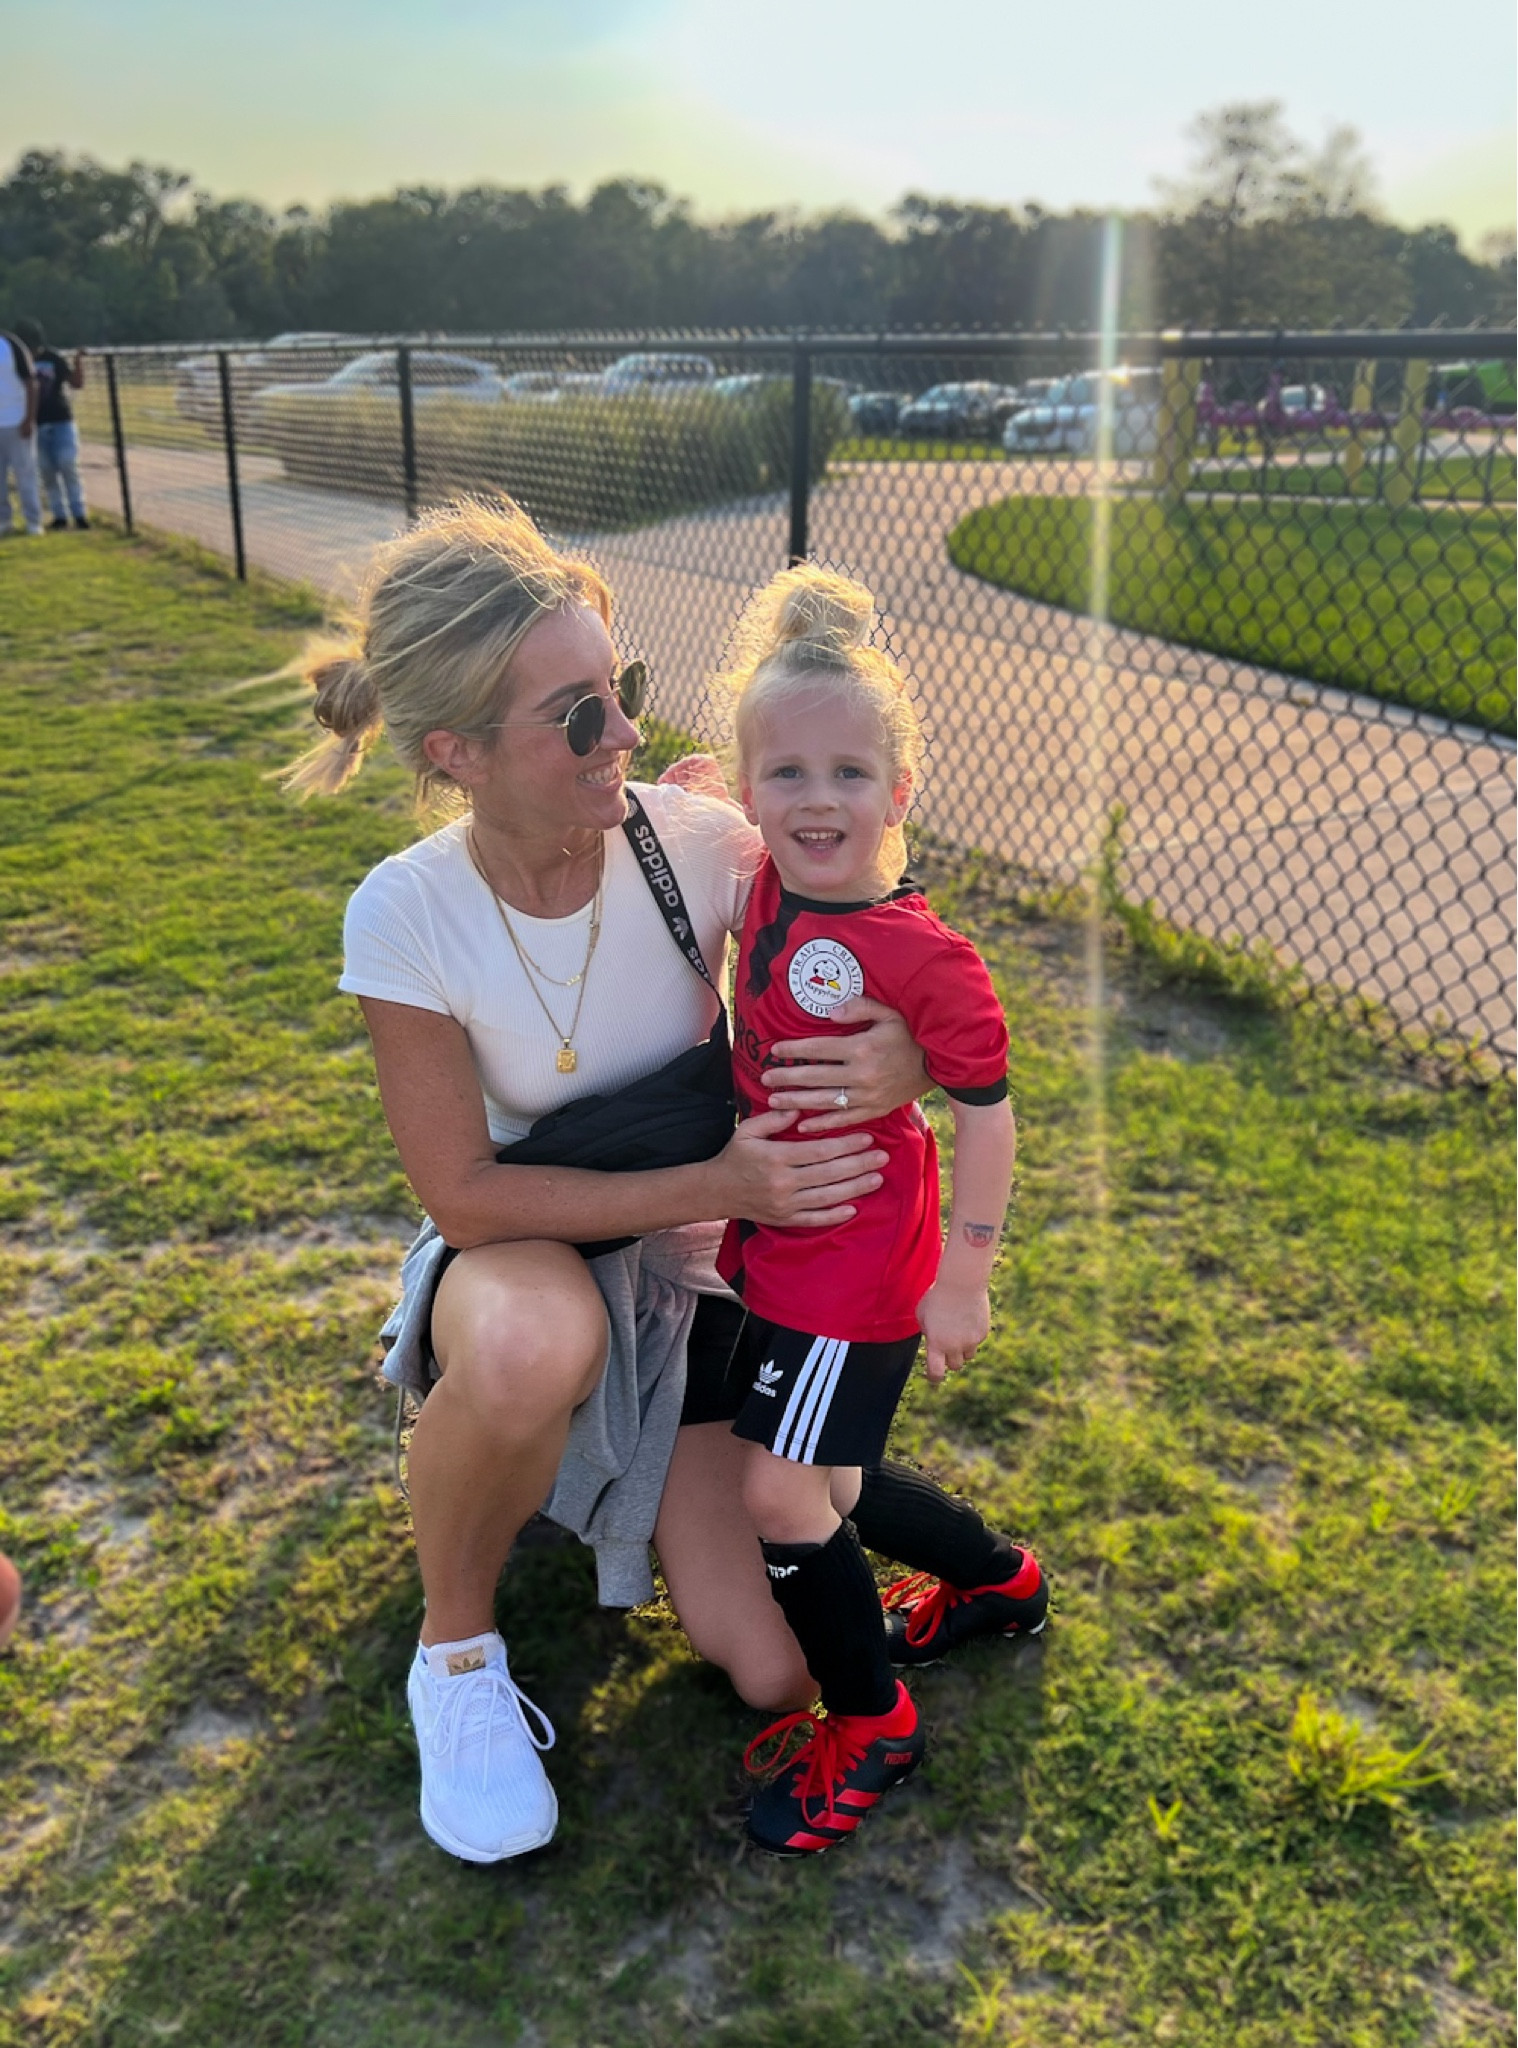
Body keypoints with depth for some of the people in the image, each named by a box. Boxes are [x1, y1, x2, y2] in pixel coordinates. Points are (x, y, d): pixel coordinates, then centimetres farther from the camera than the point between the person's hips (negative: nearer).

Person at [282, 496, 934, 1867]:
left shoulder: (695, 841, -20)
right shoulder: (406, 918, -22)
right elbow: (465, 1197, -20)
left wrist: (905, 1060, -31)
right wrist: (714, 1182, -28)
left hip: (687, 1266, 2)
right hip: (518, 1257, -2)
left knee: (775, 1679, -4)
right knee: (533, 1343, -42)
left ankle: (591, 1473, 25)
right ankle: (455, 1648, -9)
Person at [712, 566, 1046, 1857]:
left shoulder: (914, 955, -25)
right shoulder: (769, 888, -4)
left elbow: (986, 1110, -18)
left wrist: (963, 1281, -14)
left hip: (854, 1267, -8)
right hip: (775, 1239, 8)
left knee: (780, 1495, -2)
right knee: (825, 1485, 20)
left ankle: (871, 1725, 23)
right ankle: (999, 1579, 46)